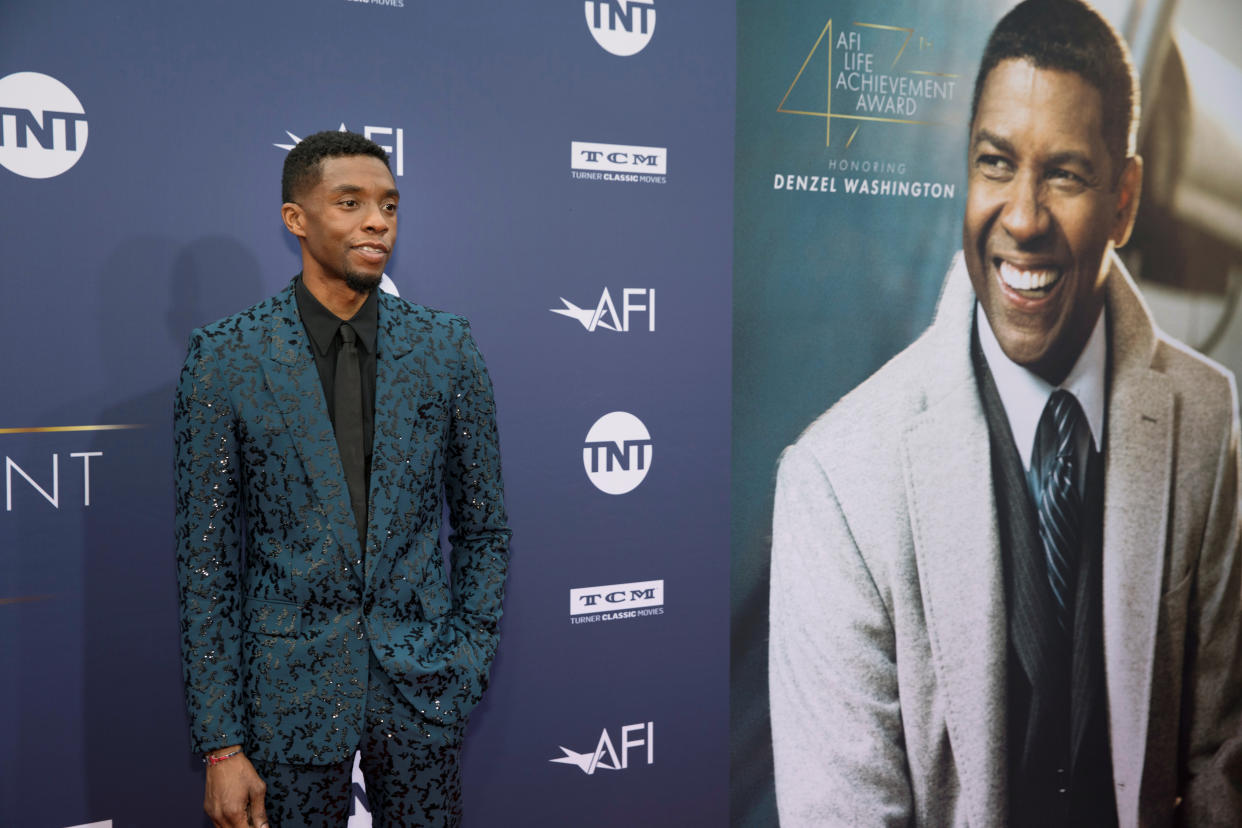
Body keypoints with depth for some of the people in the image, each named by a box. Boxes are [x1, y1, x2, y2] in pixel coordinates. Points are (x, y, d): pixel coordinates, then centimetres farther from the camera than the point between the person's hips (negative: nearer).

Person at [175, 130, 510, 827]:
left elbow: (485, 527, 6)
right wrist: (221, 746, -6)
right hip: (292, 687, -1)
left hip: (422, 689, 2)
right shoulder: (226, 359, -6)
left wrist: (466, 665, 0)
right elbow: (207, 560, -5)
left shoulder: (447, 349, -1)